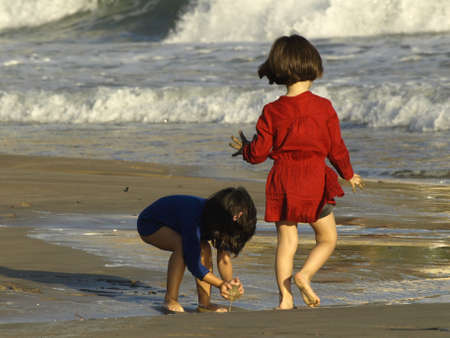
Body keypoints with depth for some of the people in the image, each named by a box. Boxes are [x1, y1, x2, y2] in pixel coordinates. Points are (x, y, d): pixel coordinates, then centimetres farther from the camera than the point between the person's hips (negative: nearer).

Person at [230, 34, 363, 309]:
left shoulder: (272, 111, -1)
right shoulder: (323, 107, -5)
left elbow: (258, 153, -1)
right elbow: (336, 148, 0)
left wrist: (244, 148, 22)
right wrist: (349, 174, 17)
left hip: (282, 180, 2)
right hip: (314, 180, -2)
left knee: (286, 242, 8)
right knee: (328, 238, 11)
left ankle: (285, 299, 3)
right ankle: (305, 275, -13)